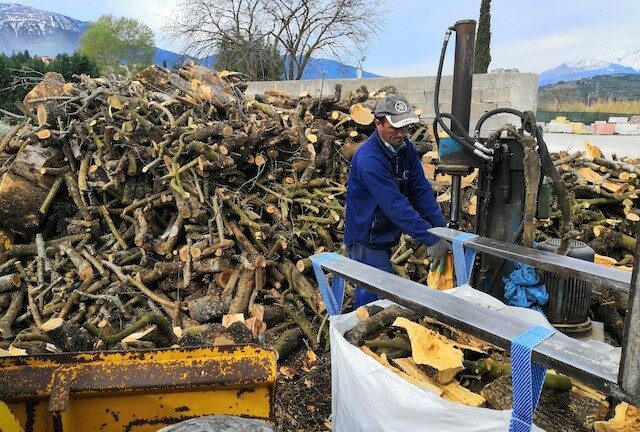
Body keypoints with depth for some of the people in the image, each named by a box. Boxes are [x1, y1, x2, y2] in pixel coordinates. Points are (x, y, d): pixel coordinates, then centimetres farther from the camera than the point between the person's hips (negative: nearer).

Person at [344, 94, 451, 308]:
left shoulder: (405, 148, -1)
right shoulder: (368, 159, -27)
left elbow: (421, 190, -3)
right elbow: (396, 206, -31)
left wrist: (442, 228, -12)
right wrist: (431, 240, -32)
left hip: (385, 237, 8)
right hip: (366, 241, -8)